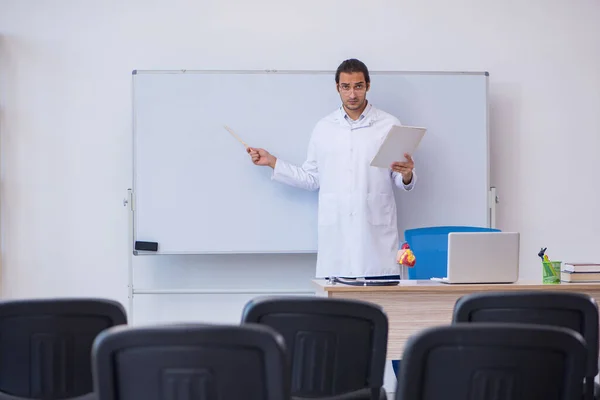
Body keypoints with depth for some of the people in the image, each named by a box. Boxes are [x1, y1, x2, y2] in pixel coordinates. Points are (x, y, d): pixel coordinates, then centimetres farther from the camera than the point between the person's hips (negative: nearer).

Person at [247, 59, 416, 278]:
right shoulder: (323, 128, 11)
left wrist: (407, 175, -17)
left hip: (376, 231, -2)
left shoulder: (389, 125, 4)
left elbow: (401, 181, 6)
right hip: (335, 232, 2)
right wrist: (272, 162, 12)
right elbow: (312, 179, 15)